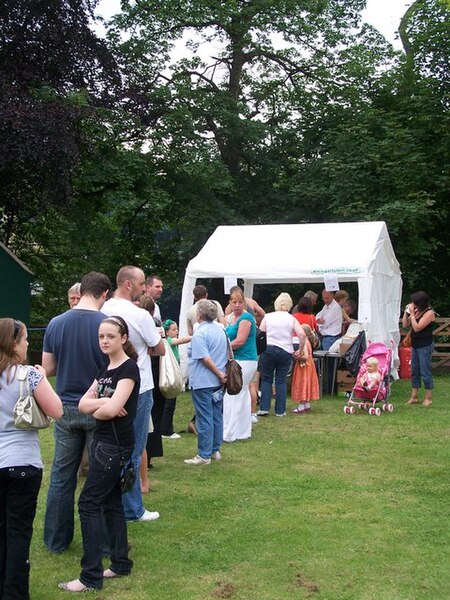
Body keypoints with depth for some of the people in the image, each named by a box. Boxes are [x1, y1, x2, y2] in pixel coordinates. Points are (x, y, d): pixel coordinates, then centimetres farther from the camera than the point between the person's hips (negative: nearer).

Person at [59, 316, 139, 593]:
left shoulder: (129, 368, -14)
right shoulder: (105, 370, 12)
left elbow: (112, 410, -24)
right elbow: (83, 404, 3)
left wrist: (96, 410, -4)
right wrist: (103, 403, -15)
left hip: (116, 444, -9)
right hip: (103, 441, 9)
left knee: (89, 502, -7)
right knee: (110, 501, 13)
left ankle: (91, 577, -3)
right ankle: (121, 562, 23)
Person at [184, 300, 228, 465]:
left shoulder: (200, 333, -16)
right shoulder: (221, 330, 10)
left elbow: (206, 359, -21)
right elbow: (228, 352, 18)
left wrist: (220, 374, -12)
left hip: (202, 382, -8)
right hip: (218, 383, 8)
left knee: (204, 419, -3)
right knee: (217, 416, 14)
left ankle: (204, 455, 2)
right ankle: (215, 450, 21)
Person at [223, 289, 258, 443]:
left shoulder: (246, 318, -14)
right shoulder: (230, 317, 13)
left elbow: (239, 341, -19)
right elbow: (227, 338, 18)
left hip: (244, 361, -10)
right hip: (236, 360, 10)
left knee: (231, 396, -7)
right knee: (242, 396, 16)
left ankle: (228, 434, -2)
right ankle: (243, 432, 26)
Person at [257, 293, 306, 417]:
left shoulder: (267, 317, 5)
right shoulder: (291, 319, 4)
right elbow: (302, 334, -8)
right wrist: (300, 350, 2)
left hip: (268, 349, 0)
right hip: (285, 351, 0)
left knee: (266, 379, 10)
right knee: (281, 381, 6)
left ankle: (264, 408, 5)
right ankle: (280, 411, 7)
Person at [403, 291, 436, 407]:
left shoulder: (429, 313, -14)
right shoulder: (417, 312, 8)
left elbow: (417, 328, -21)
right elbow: (405, 325, 10)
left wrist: (412, 314, -16)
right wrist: (406, 312, 0)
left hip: (425, 346, -8)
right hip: (415, 345, 8)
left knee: (425, 372, -3)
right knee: (414, 371, 10)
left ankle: (428, 398, 7)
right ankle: (414, 397, 17)